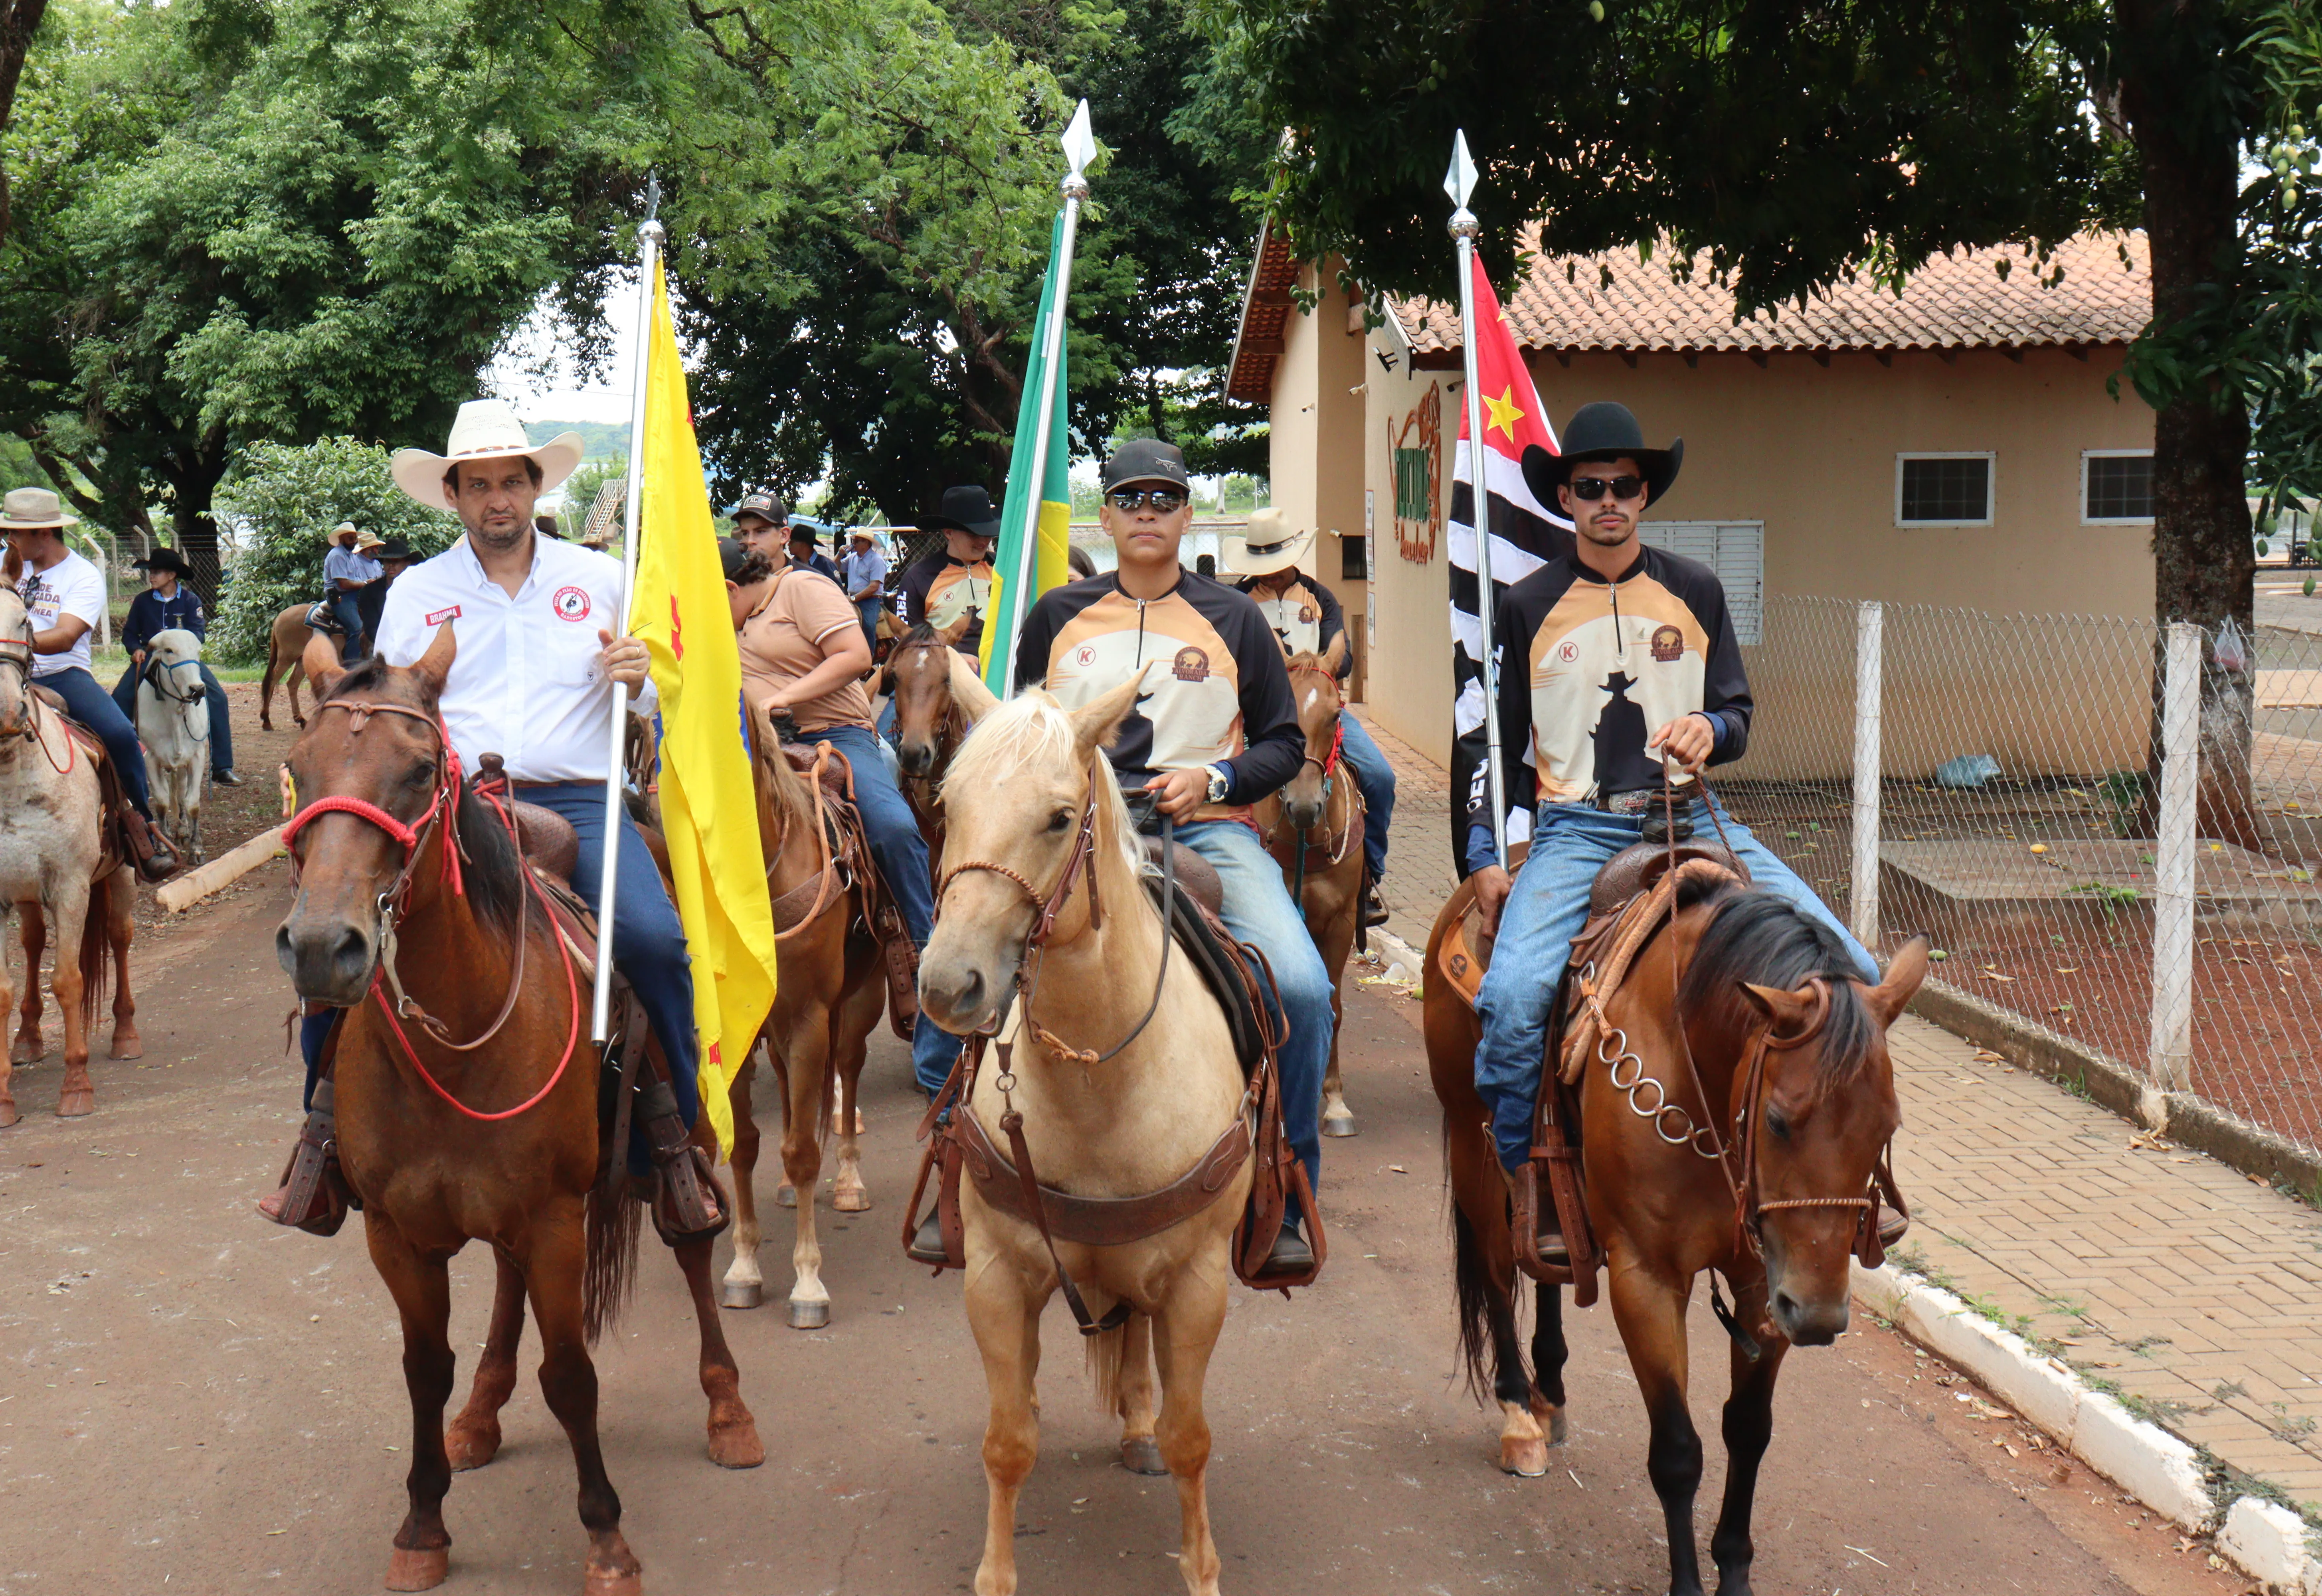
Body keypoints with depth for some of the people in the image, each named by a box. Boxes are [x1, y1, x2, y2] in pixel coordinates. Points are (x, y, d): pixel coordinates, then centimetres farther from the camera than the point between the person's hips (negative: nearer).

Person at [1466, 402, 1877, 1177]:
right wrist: (1484, 856, 6)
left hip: (1689, 816, 2)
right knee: (1512, 997, -29)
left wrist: (1711, 729, -11)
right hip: (1574, 829, -2)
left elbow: (1738, 717, 14)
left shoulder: (1696, 591, 10)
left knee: (1851, 972, -14)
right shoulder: (1528, 606, 6)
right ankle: (1506, 1178, -8)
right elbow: (1500, 743, 13)